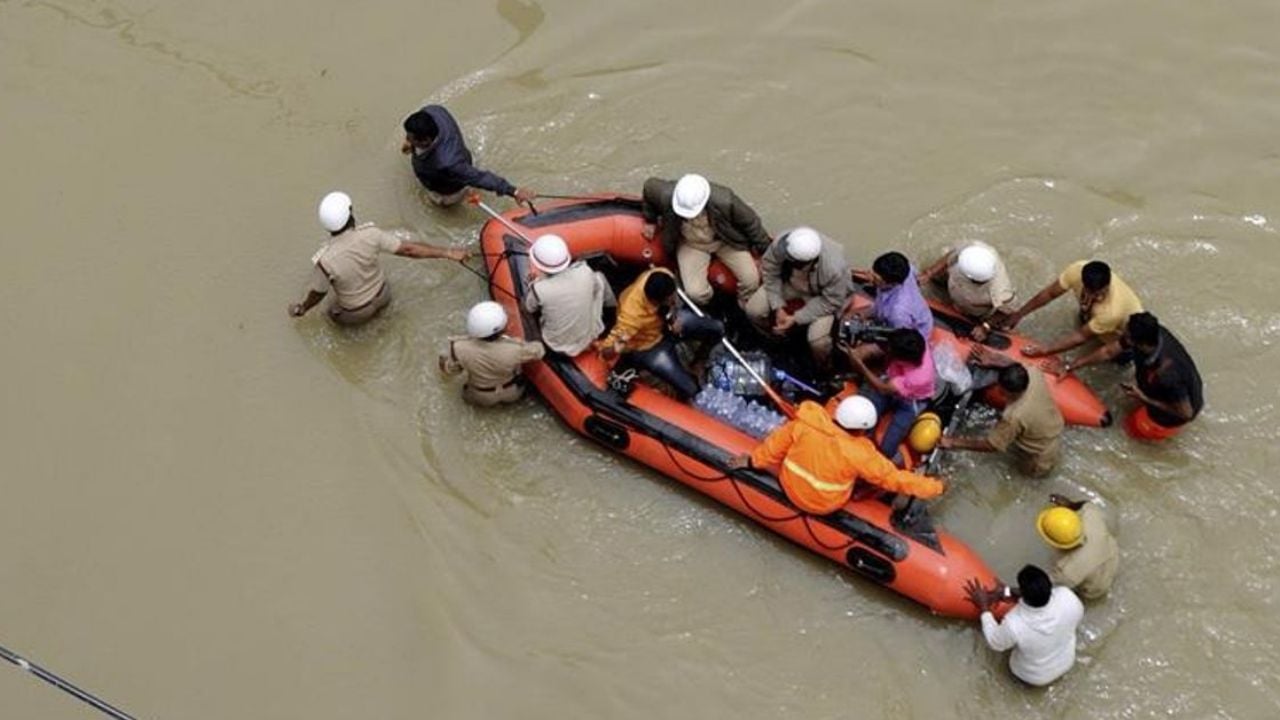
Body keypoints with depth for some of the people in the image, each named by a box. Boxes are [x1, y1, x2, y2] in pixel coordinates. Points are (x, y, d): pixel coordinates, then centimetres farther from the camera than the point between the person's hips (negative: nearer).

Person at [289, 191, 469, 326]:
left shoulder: (324, 260, -35)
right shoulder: (370, 235, -31)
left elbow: (317, 294, -17)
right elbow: (409, 249, -22)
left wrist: (302, 309, 6)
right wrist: (448, 252, -12)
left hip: (356, 313, -2)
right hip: (383, 296, 2)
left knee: (334, 314, 33)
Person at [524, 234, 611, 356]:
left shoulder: (539, 289, -30)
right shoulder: (585, 272, -24)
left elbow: (530, 308, -6)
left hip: (558, 345, -1)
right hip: (590, 338, 1)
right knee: (599, 278, 13)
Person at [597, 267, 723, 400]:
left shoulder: (665, 276, -29)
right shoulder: (632, 314, -45)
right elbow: (606, 352, -41)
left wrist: (673, 316, -18)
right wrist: (616, 348, -62)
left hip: (665, 319, 6)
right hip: (647, 347, -6)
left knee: (718, 329, 7)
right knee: (690, 388, -9)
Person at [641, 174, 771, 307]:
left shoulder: (724, 202, -34)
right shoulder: (666, 196, -31)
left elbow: (750, 221, -15)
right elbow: (649, 186, -6)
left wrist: (764, 248, -4)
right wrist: (650, 220, 6)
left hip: (724, 241, 0)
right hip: (691, 245, 0)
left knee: (751, 280, -15)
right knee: (696, 293, -20)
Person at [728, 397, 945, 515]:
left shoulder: (805, 423, -23)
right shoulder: (859, 454, -28)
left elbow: (777, 443, -8)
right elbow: (895, 479, -19)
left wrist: (753, 460, 9)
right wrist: (935, 487, -8)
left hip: (789, 488, 4)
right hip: (824, 506, -3)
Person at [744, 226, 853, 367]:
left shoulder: (834, 269, -41)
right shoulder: (781, 244, -34)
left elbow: (830, 302, -25)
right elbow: (770, 272, -15)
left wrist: (796, 318, -28)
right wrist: (778, 307, -22)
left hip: (820, 296, -3)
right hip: (790, 283, 4)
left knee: (818, 341, -23)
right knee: (754, 310, -14)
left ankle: (824, 369, 14)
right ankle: (777, 336, 20)